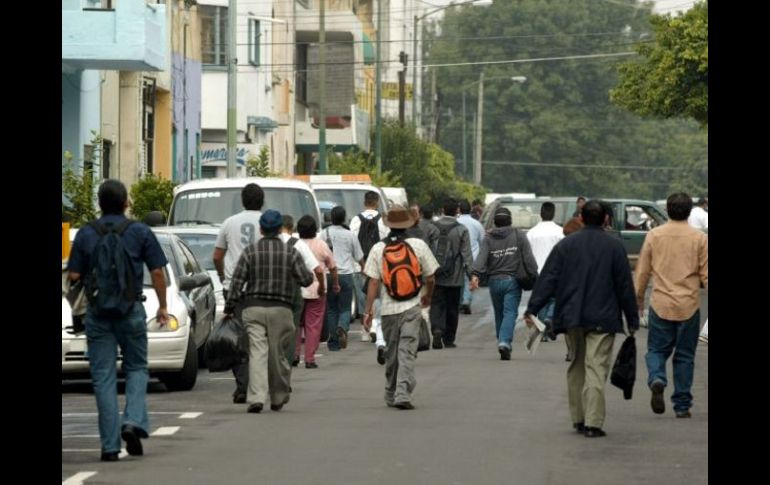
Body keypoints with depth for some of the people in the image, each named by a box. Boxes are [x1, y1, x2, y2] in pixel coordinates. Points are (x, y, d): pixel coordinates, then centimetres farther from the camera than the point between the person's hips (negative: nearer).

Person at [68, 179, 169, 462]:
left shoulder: (86, 235, 0)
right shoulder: (140, 232, -1)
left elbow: (74, 275, -1)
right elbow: (157, 272, -2)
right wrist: (162, 306, 10)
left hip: (97, 312, 1)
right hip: (131, 311, 0)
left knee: (103, 377, 3)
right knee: (136, 368, 15)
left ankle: (109, 445, 0)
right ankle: (134, 421, -9)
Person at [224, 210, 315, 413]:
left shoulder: (250, 252, 1)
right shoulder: (291, 252, 0)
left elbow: (237, 282, -2)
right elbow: (306, 279, -2)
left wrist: (229, 308, 3)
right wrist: (309, 275, 21)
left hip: (253, 308, 0)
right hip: (280, 310, 1)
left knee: (257, 352, -6)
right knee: (277, 354, 11)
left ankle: (256, 397, -20)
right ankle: (278, 398, 22)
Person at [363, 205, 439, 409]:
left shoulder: (378, 249, -2)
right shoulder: (419, 245, -3)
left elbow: (373, 282, -4)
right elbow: (430, 278, 4)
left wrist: (368, 309, 1)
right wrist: (428, 297, 23)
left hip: (388, 308, 1)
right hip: (411, 306, -1)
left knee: (391, 353, 14)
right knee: (407, 351, -4)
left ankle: (391, 395, 24)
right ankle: (403, 393, -18)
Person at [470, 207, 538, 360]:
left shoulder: (488, 239, 4)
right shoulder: (519, 235, 1)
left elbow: (481, 257, -11)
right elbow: (529, 258, -4)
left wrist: (475, 275, -21)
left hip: (495, 281, 2)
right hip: (512, 281, -2)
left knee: (499, 314, 16)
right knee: (510, 313, -6)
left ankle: (502, 342, 23)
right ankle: (505, 342, -25)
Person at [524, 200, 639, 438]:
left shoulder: (565, 245, 2)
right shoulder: (614, 246, -2)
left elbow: (547, 279, -1)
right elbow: (625, 285, -1)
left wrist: (532, 309, 0)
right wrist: (632, 320, 5)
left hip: (572, 318, 3)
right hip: (602, 318, -3)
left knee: (576, 367, 16)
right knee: (596, 369, -5)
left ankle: (578, 418, 20)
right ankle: (592, 422, -12)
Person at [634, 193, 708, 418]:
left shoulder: (654, 235, -1)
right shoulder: (699, 238, -4)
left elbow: (642, 271, 5)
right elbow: (706, 274, -2)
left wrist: (638, 297, 18)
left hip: (660, 304, 0)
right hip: (689, 305, 0)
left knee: (657, 349, 10)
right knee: (685, 356, 9)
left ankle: (657, 379, -20)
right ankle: (682, 405, 10)